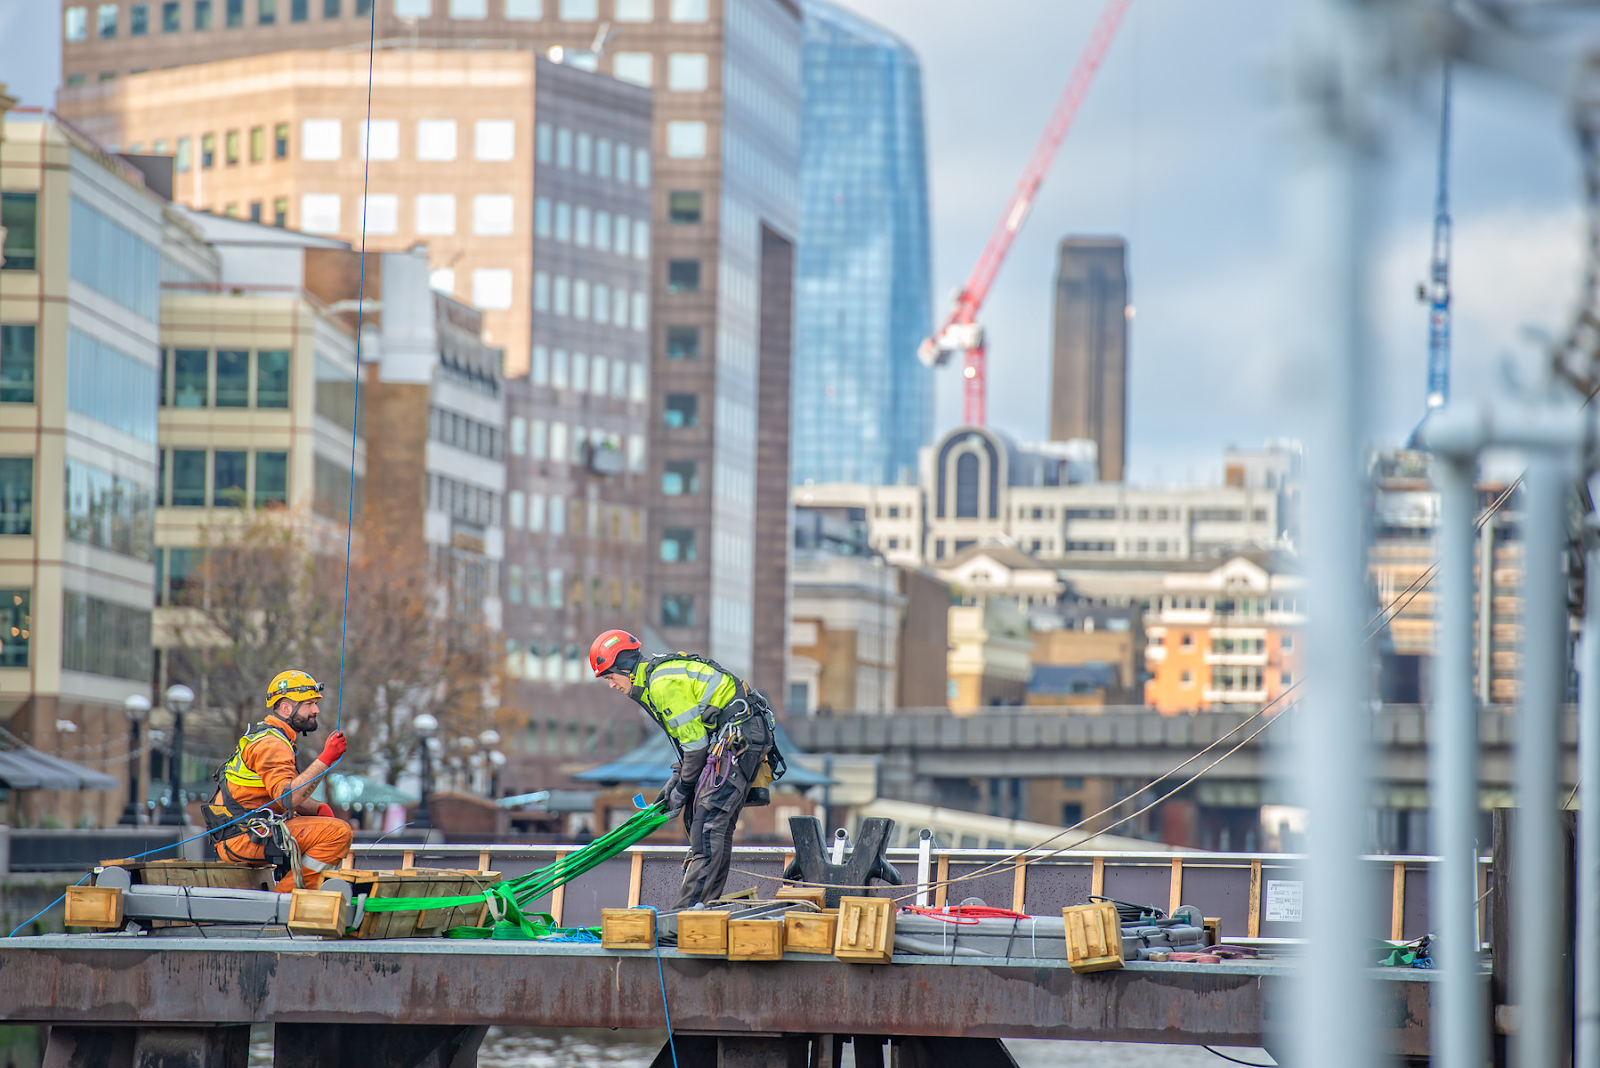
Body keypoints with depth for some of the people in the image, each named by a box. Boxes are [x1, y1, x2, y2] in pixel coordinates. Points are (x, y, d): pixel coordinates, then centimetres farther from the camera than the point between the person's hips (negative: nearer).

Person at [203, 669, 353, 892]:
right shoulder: (271, 744, -14)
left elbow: (289, 796, 23)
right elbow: (287, 797, -27)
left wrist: (319, 808, 4)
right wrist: (324, 761, -29)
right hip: (245, 837, -11)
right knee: (338, 832, -19)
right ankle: (288, 894, -14)